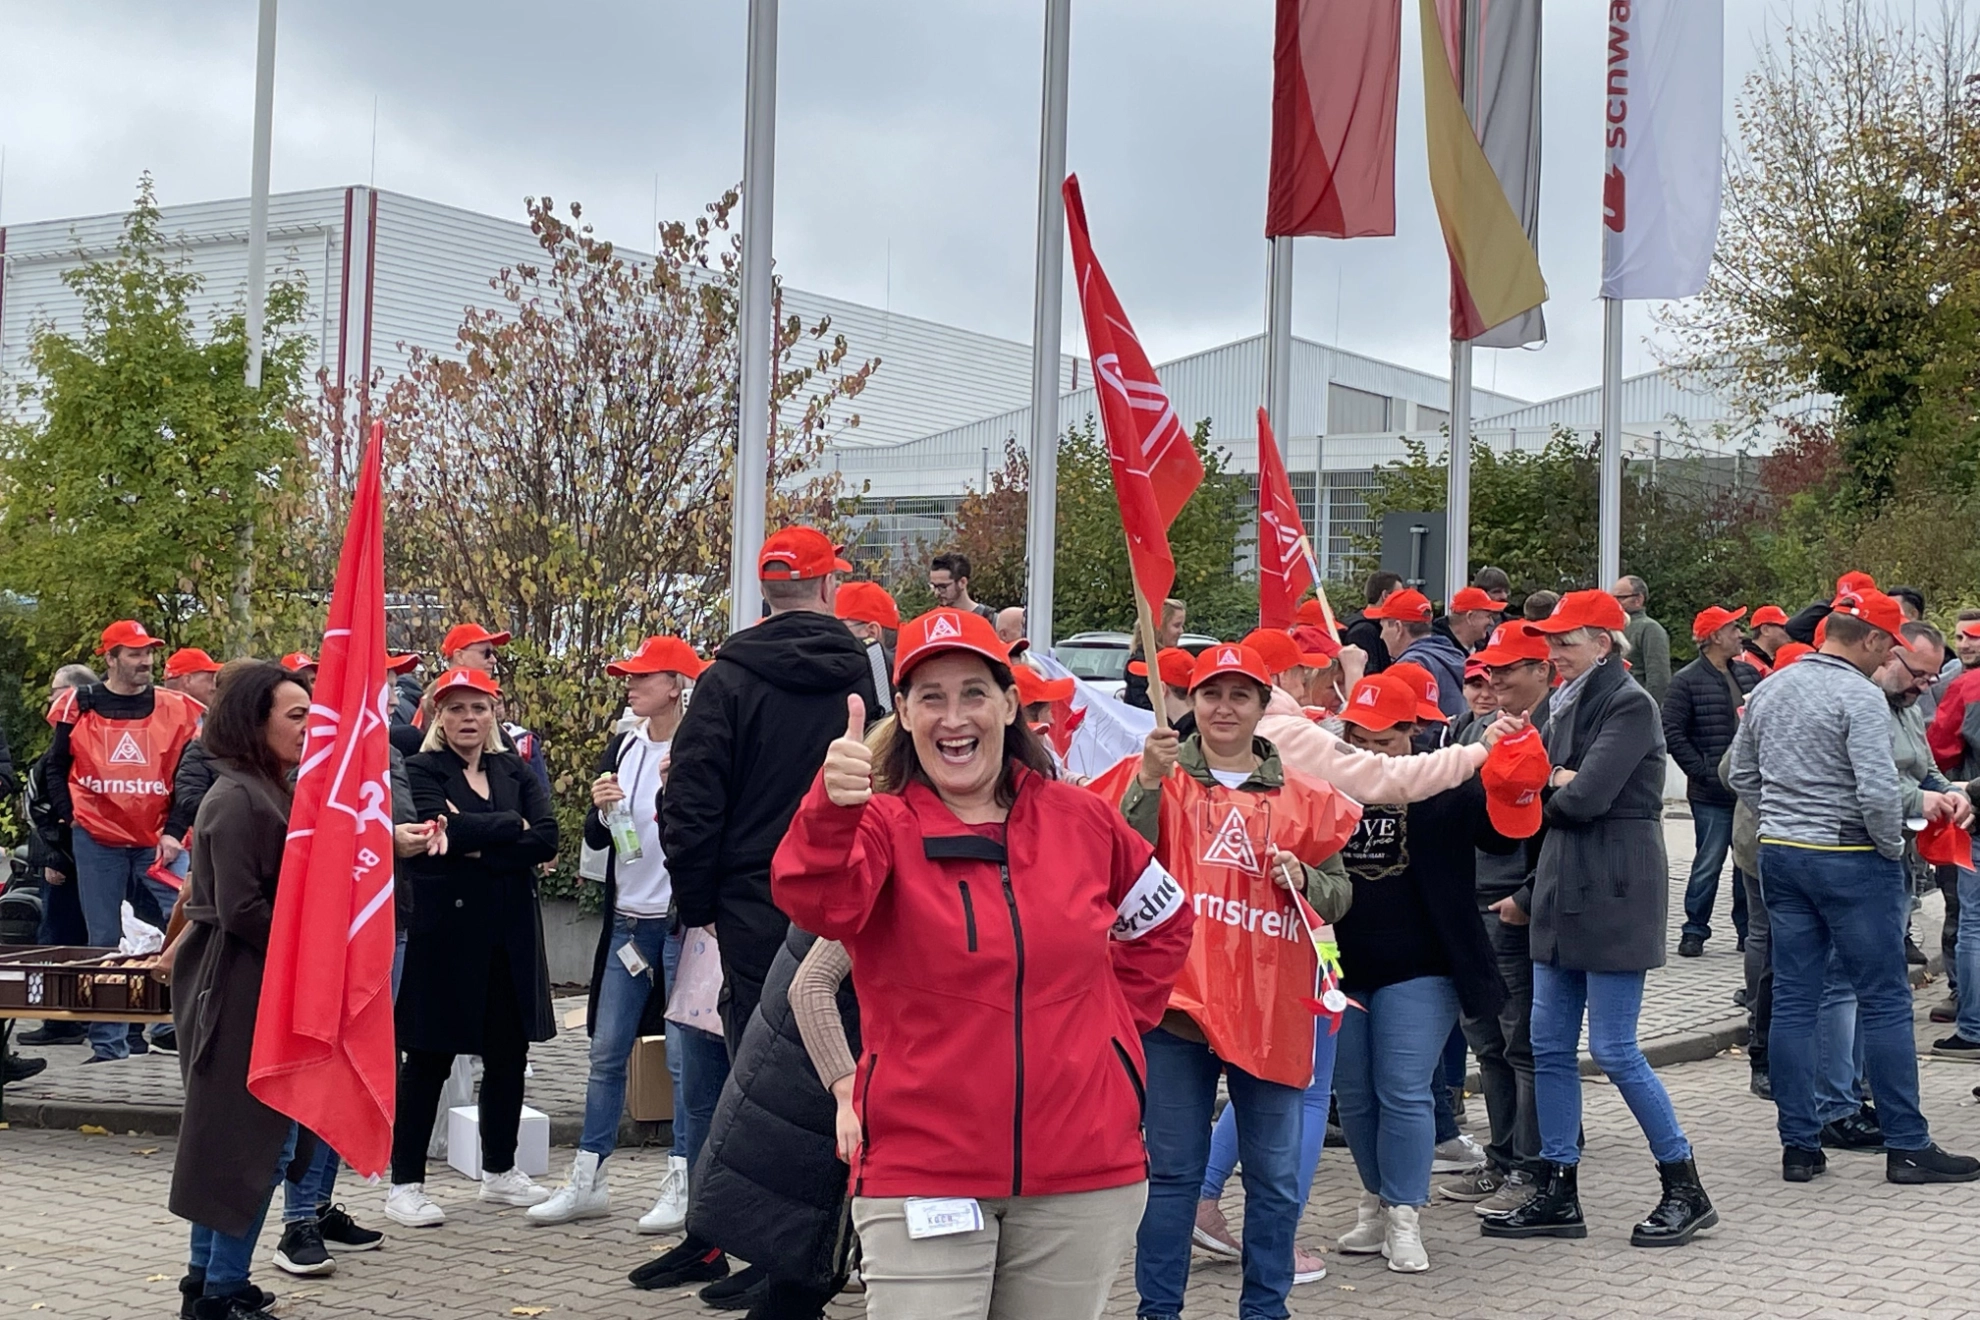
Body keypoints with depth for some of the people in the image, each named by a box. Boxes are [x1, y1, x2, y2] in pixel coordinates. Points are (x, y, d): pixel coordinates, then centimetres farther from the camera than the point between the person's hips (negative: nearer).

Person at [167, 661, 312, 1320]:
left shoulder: (267, 791, 12)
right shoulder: (238, 800, -18)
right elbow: (241, 909, -22)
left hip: (261, 986, 10)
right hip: (241, 991, -10)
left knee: (228, 1139, 16)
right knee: (255, 1141, -5)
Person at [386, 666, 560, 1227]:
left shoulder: (515, 771, 12)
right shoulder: (422, 771, -1)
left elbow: (546, 840, -3)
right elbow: (447, 831, -20)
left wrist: (479, 849, -14)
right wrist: (511, 826, -8)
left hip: (511, 931, 5)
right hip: (446, 928, -5)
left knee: (508, 1054, 11)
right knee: (429, 1058, -1)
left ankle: (500, 1171, 25)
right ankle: (405, 1184, 6)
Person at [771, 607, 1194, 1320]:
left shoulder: (1082, 820, 5)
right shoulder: (881, 823, -5)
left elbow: (1165, 921, 22)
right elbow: (818, 902, -28)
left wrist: (1112, 1017, 10)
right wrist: (831, 809, -47)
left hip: (1084, 1170, 3)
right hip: (921, 1172, -3)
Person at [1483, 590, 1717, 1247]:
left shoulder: (1629, 705, -13)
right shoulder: (1567, 702, 14)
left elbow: (1585, 797, -21)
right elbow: (1556, 789, 11)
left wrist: (1554, 788, -2)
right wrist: (1560, 786, -9)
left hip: (1614, 894, -9)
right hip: (1563, 889, 9)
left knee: (1614, 1049, -5)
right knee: (1549, 1046, 7)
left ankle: (1685, 1188, 8)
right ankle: (1559, 1194, 14)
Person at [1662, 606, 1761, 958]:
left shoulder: (1747, 673, 11)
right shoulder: (1687, 681, -6)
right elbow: (1672, 733, -10)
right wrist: (1703, 770, -13)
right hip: (1713, 793, -5)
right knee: (1708, 864, -1)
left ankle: (1748, 930, 19)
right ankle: (1694, 931, 10)